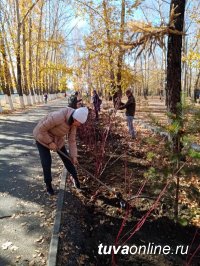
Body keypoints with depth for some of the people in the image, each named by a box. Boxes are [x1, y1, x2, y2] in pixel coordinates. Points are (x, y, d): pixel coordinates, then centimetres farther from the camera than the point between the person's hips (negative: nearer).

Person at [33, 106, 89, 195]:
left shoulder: (73, 123, -16)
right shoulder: (58, 117, -39)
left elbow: (72, 140, -8)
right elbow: (41, 129, -30)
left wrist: (74, 156, -10)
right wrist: (50, 142, -24)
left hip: (58, 138, 6)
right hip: (42, 136, -5)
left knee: (66, 158, 8)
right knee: (46, 162, -6)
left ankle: (75, 178, 29)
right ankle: (48, 184, 17)